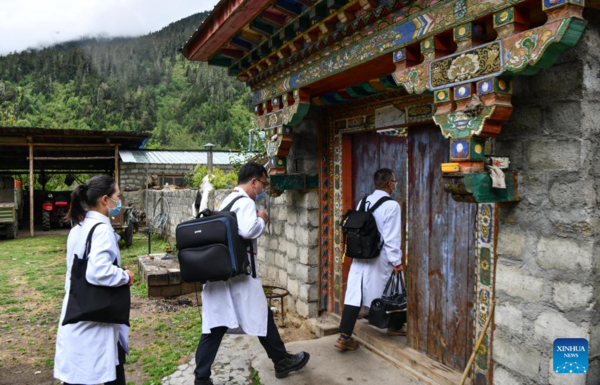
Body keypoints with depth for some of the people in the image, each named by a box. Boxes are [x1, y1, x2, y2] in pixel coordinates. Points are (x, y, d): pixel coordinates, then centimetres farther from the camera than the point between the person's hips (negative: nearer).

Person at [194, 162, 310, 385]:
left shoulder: (227, 201, 19)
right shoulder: (245, 202, -12)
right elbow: (248, 230, -30)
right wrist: (262, 220, -11)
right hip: (239, 275, -8)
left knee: (214, 327, 8)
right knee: (263, 318, 8)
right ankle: (282, 362, 25)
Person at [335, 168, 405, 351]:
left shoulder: (363, 202, 7)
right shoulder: (392, 205, -13)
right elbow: (391, 238, -17)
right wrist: (396, 261, -13)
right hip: (380, 259, -5)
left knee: (354, 296, 2)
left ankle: (344, 336, -2)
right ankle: (396, 327, 34)